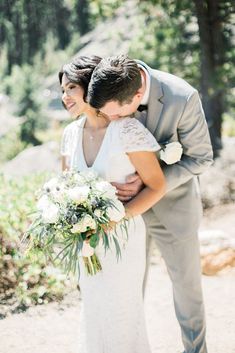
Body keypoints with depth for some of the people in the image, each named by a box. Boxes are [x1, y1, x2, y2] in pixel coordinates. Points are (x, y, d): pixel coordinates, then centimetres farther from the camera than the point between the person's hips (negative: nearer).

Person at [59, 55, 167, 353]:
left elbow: (157, 186, -15)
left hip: (122, 233, -5)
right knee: (93, 306, 18)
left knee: (122, 308, 8)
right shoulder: (71, 133, 0)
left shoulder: (127, 130, -19)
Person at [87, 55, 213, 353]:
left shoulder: (182, 98, -31)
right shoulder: (106, 91, -20)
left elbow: (200, 157, -17)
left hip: (171, 204, -2)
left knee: (186, 283, 13)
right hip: (125, 205, 3)